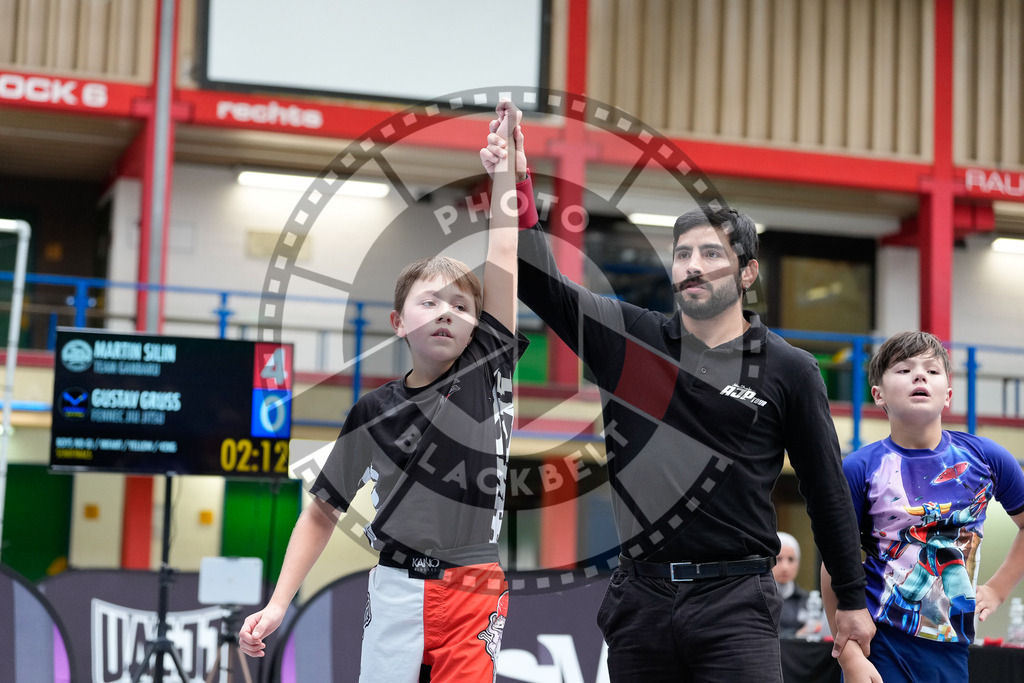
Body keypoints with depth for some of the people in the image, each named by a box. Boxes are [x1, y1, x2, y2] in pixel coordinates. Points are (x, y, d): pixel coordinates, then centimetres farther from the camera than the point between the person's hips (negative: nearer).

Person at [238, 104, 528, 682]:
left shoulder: (490, 368, 3)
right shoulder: (374, 411, 4)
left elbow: (503, 252, -2)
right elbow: (322, 511, 9)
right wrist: (278, 604, 3)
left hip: (478, 597, 0)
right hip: (398, 592, 0)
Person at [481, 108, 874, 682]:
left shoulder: (788, 369, 2)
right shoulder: (628, 337, 7)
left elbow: (827, 489, 6)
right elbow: (541, 283, 0)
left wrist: (853, 601, 8)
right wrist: (518, 191, -14)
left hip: (734, 602, -3)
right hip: (641, 597, 3)